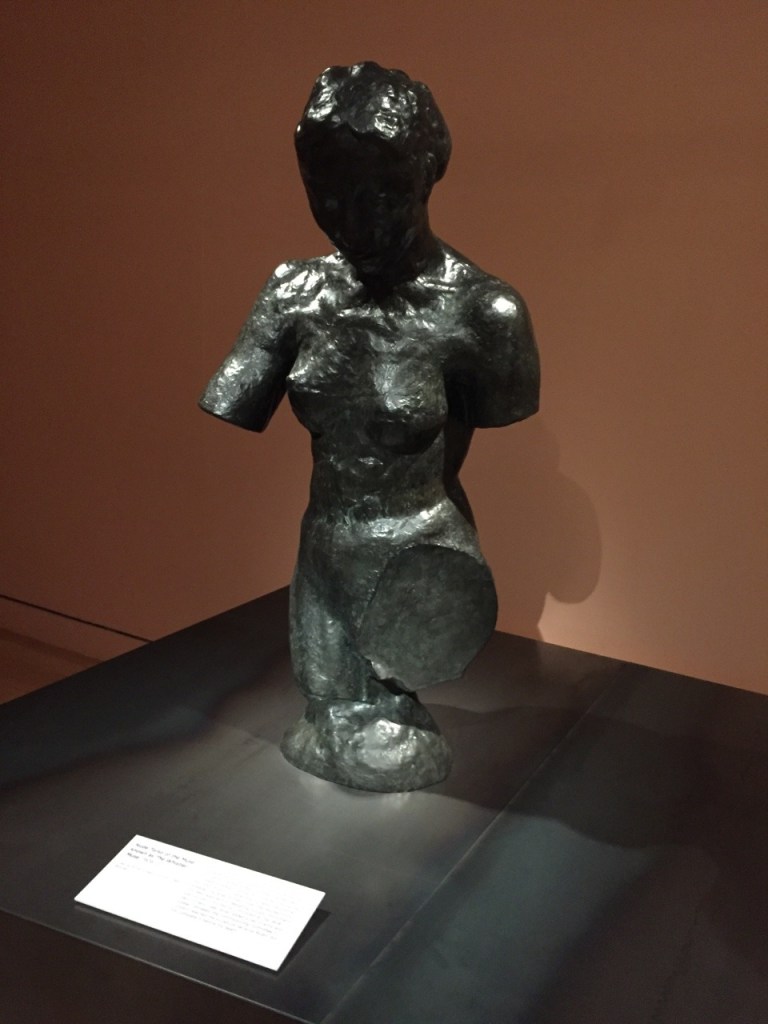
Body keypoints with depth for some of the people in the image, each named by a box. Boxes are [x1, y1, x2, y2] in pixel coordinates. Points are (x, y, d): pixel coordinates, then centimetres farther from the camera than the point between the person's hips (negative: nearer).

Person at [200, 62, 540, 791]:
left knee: (385, 758, 16)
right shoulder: (298, 291, -6)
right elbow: (218, 428, -3)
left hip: (419, 567, -4)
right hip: (321, 556, 5)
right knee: (327, 740, 24)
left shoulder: (479, 312, -20)